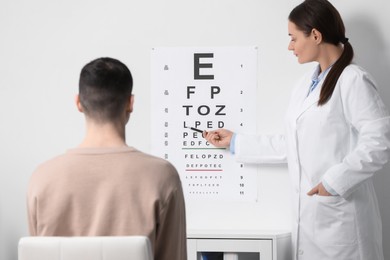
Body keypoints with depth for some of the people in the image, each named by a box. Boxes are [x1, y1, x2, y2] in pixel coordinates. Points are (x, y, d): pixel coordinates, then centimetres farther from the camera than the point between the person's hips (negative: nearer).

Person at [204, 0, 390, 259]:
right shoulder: (306, 84, 14)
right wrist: (235, 142, 20)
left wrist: (335, 181, -18)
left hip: (340, 216, -7)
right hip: (308, 213, 7)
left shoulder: (353, 81, -11)